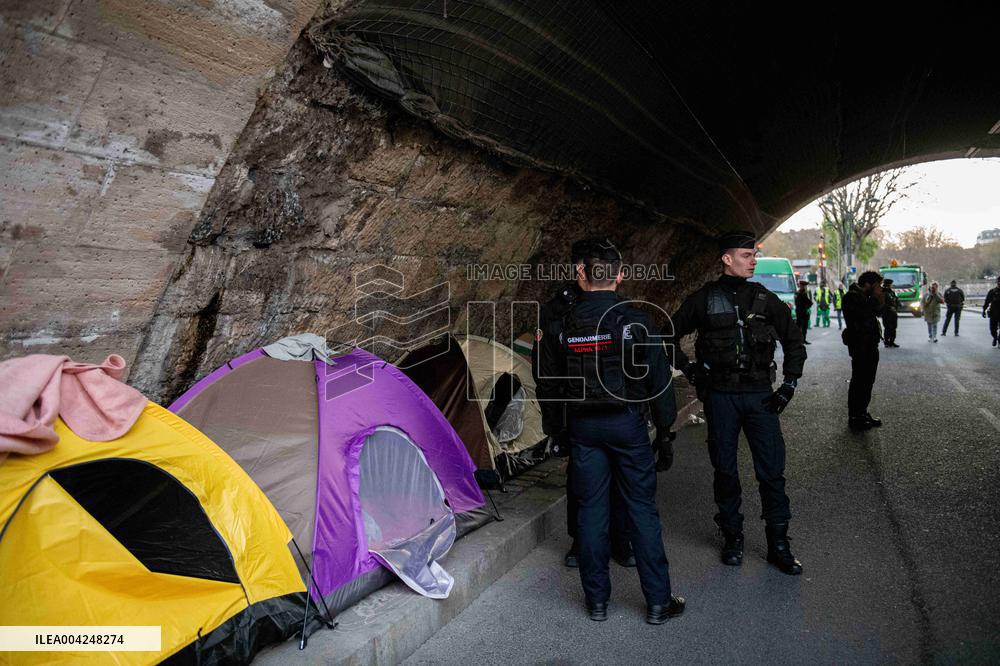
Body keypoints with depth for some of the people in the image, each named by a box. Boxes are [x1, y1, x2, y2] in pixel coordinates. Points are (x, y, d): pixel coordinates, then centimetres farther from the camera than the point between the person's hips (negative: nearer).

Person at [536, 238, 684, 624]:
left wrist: (543, 346, 20)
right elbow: (659, 378, -4)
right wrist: (664, 424, 9)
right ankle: (658, 601, 17)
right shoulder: (635, 321, -9)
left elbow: (548, 383, 3)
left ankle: (597, 600, 20)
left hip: (582, 426, 2)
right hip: (627, 422, -1)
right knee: (642, 508, 8)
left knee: (591, 509, 11)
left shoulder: (561, 325, -4)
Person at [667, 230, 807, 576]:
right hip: (720, 396, -1)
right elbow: (671, 335, 9)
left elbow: (793, 338, 13)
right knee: (725, 470, 8)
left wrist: (789, 383, 6)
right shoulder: (704, 299, 0)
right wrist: (688, 368, 1)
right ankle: (732, 537, 24)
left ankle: (778, 544, 15)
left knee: (772, 470, 1)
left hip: (760, 395, 1)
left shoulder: (764, 298, 5)